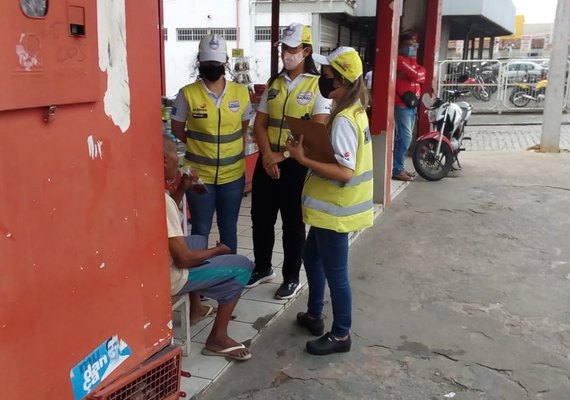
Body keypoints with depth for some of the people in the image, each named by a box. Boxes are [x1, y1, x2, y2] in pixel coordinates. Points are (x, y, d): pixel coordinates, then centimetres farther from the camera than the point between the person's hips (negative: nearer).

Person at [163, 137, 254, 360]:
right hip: (166, 277, -9)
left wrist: (182, 189, 7)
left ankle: (195, 307, 39)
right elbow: (184, 259, -25)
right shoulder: (161, 199, -29)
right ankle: (218, 338, 7)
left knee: (200, 241, 32)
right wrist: (217, 250, -7)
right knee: (242, 266, 0)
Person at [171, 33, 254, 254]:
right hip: (199, 174, -2)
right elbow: (177, 128, 1)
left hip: (233, 174, 2)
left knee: (229, 228, 16)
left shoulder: (240, 92, -3)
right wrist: (199, 145, 1)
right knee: (201, 229, 10)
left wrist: (228, 146, 5)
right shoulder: (187, 94, -10)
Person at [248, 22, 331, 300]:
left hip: (297, 164, -5)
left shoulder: (317, 85, -6)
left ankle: (291, 278, 23)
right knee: (261, 218, 13)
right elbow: (260, 124, 6)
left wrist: (283, 155, -15)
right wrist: (267, 156, -11)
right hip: (267, 162, 5)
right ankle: (263, 268, 33)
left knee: (293, 224, 7)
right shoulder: (274, 83, 10)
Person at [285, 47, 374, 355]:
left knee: (334, 272, 4)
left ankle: (341, 335, 21)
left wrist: (303, 159, -25)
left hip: (335, 210, -10)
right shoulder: (352, 110, 6)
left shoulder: (343, 120, -25)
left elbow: (345, 172, -29)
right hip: (329, 206, 10)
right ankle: (314, 315, 40)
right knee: (312, 257, 24)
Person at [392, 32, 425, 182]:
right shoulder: (400, 59, -9)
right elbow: (416, 76, -16)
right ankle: (397, 170, -10)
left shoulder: (412, 61, 22)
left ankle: (399, 168, 18)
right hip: (402, 105, -10)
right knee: (404, 138, -13)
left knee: (404, 138, 11)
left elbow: (422, 74, 11)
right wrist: (414, 74, 3)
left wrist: (411, 75, -5)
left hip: (411, 104, 10)